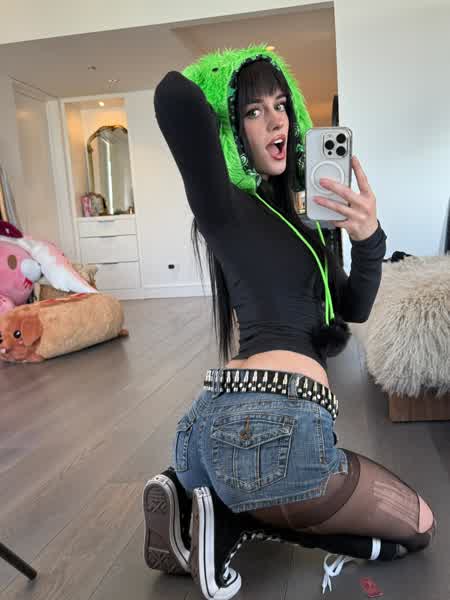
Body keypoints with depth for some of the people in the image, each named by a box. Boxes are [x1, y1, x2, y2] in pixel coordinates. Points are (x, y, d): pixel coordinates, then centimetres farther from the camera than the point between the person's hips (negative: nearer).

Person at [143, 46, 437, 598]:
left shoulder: (289, 215, 20)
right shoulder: (226, 205, -5)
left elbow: (354, 309, 15)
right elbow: (174, 95, -24)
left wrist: (368, 237, -4)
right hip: (273, 426, -9)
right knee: (417, 526, 15)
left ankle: (197, 498, 11)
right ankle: (228, 519, -1)